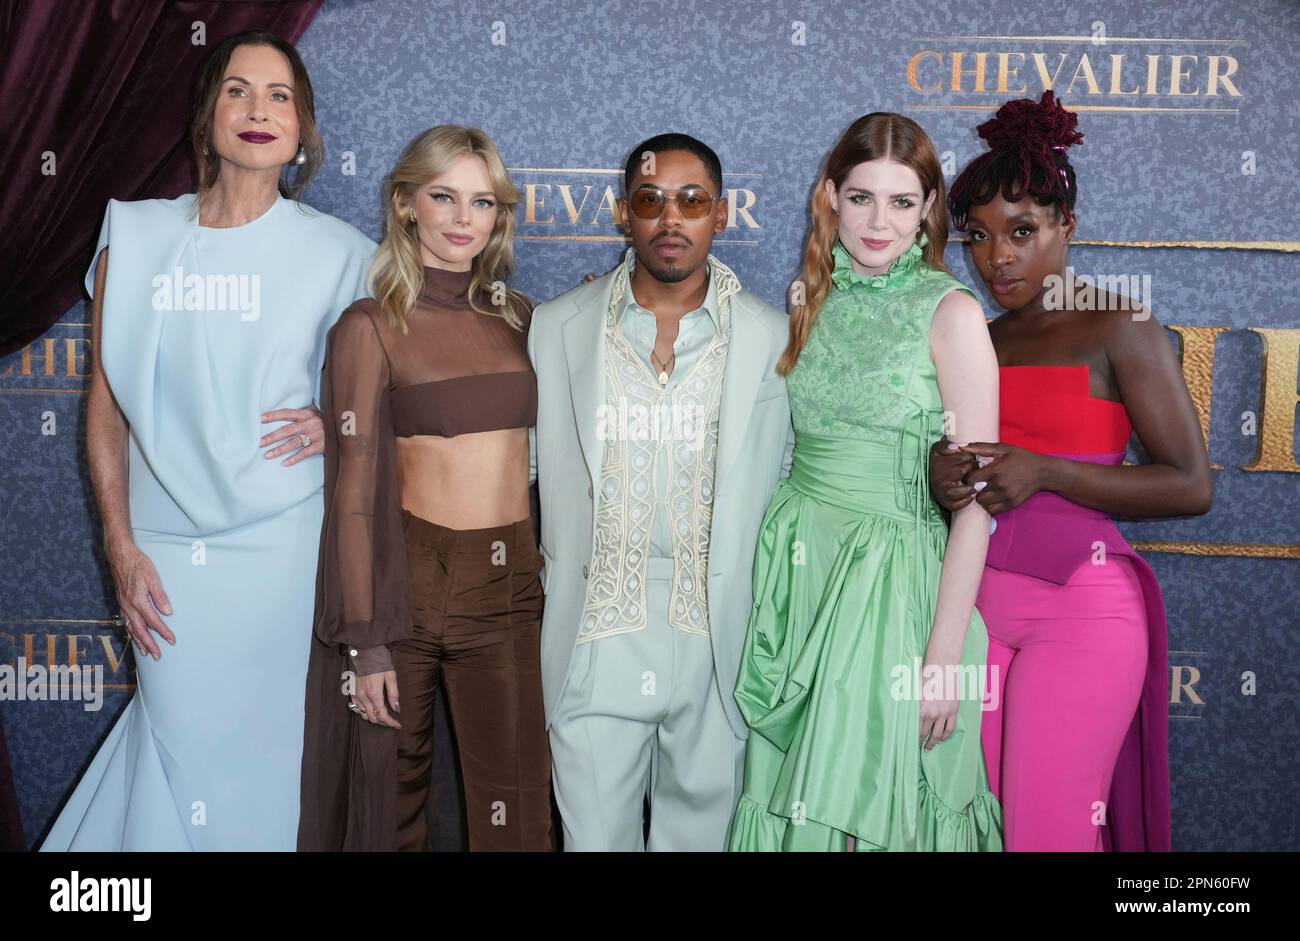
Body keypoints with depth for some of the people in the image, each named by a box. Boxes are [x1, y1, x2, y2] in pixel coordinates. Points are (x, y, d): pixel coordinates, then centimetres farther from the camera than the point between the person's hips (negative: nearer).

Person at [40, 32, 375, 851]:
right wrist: (122, 549, 2)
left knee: (263, 746, 6)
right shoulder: (135, 237, 4)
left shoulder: (336, 252, -1)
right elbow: (106, 401, 7)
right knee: (175, 740, 8)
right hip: (165, 547, 2)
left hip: (280, 546, -1)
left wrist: (338, 422, -9)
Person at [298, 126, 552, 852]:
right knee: (393, 797, 13)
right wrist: (365, 643, -10)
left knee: (515, 805, 7)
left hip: (511, 586, 3)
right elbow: (355, 492, -7)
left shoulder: (519, 318, 9)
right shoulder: (372, 326, -4)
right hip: (411, 582, -3)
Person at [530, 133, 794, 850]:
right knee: (594, 833, 7)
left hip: (719, 642, 0)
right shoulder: (556, 327, 3)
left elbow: (785, 488, 7)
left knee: (701, 828, 12)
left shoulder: (771, 338, 2)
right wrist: (543, 576, 4)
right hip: (593, 642, 0)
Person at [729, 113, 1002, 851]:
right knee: (789, 791, 12)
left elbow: (975, 496, -11)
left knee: (872, 802, 4)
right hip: (796, 569, 5)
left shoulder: (951, 312, -8)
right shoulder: (812, 299, 7)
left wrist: (946, 656, -14)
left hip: (893, 580, -4)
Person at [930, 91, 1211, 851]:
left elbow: (1191, 485, -9)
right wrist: (945, 476, -1)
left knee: (1049, 827, -1)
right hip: (980, 604, 6)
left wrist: (1044, 473, -17)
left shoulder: (1117, 326, -5)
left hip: (1079, 608, -5)